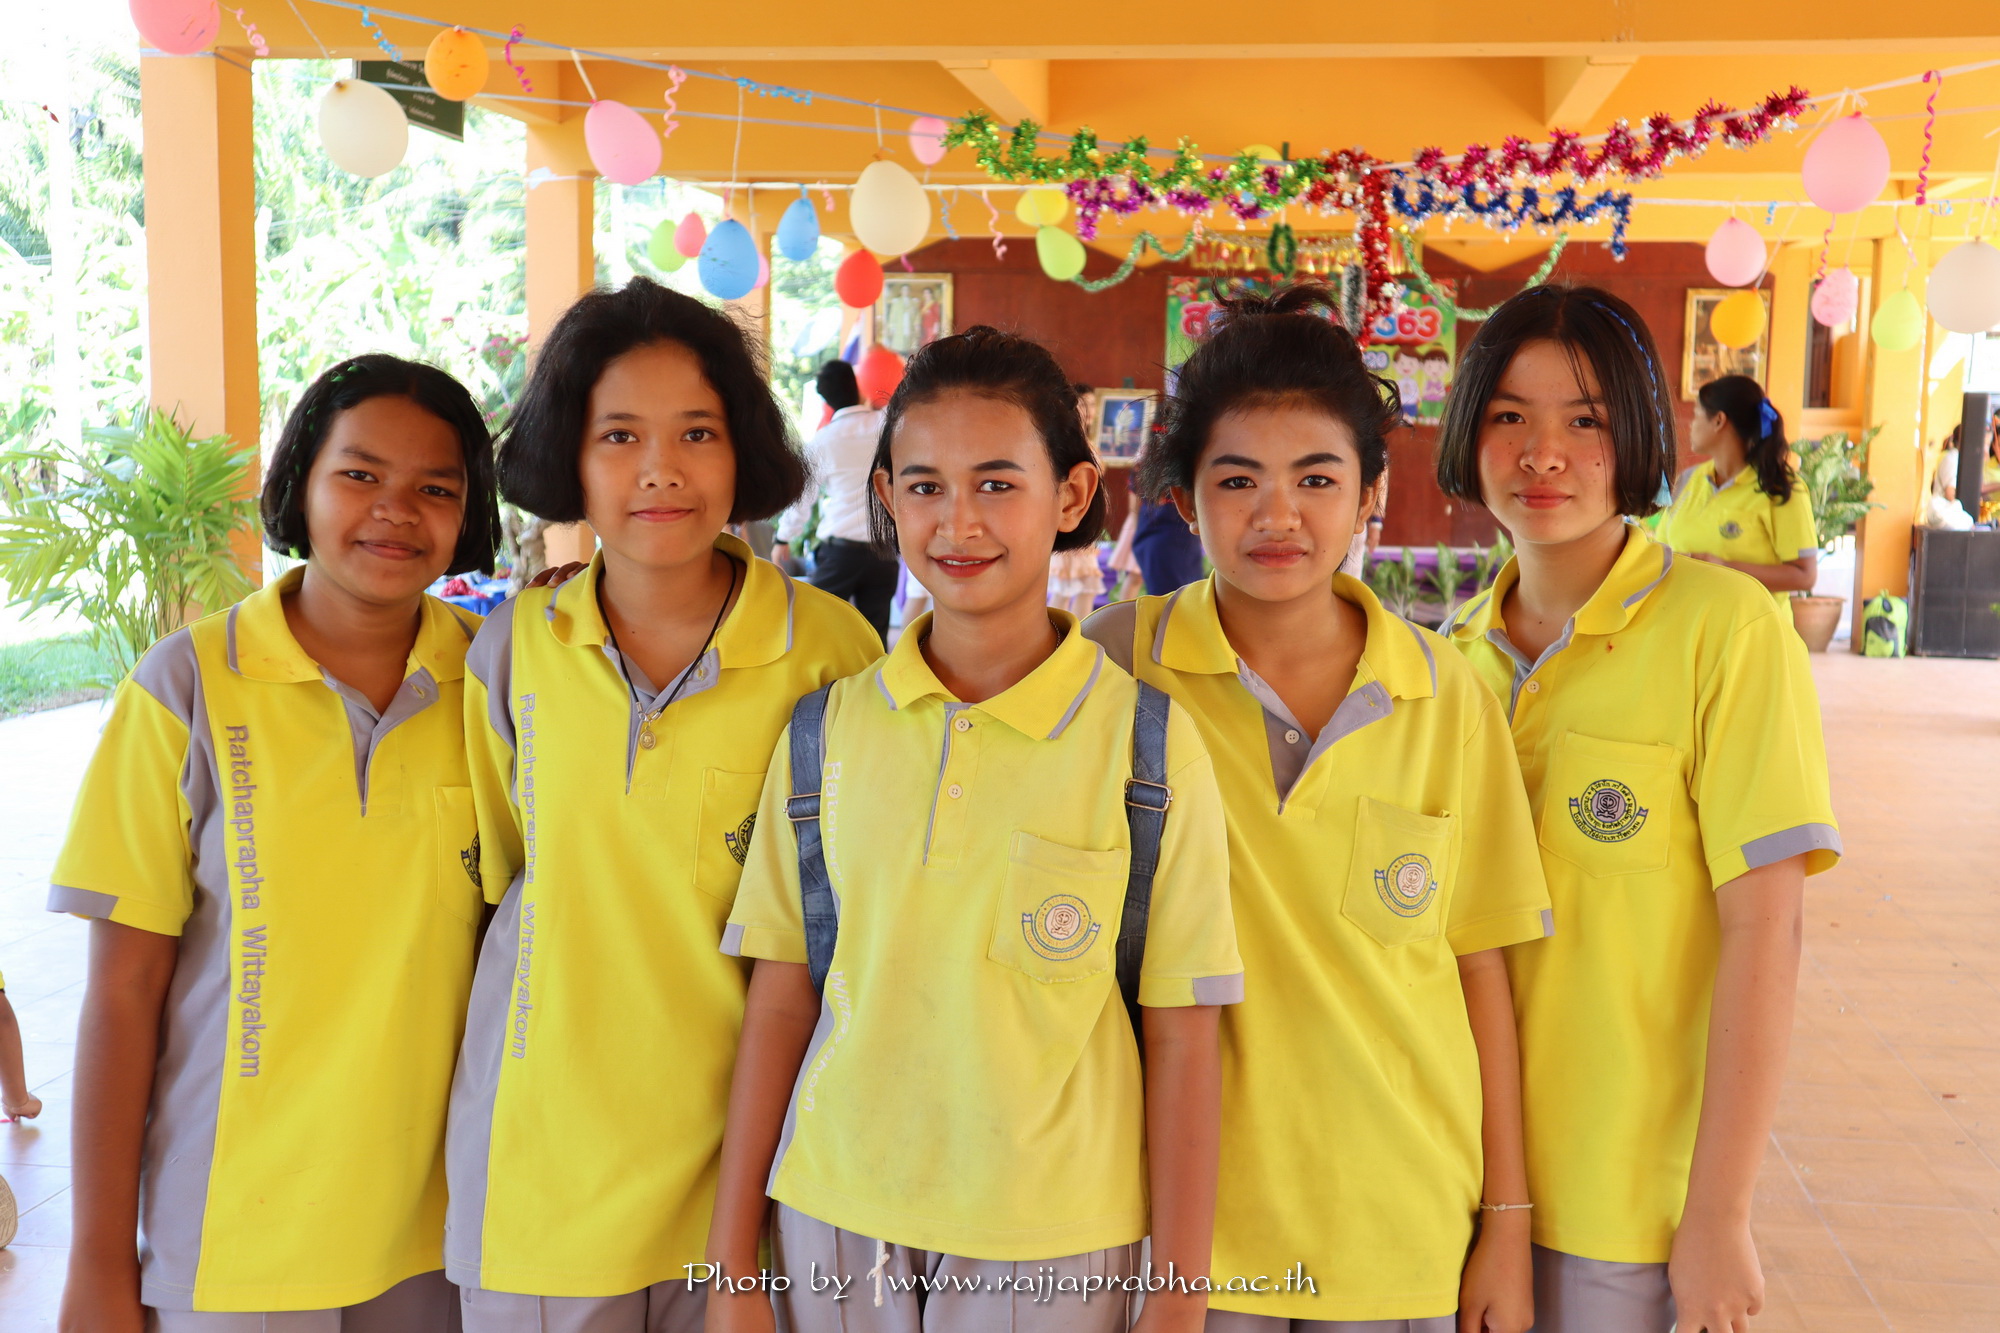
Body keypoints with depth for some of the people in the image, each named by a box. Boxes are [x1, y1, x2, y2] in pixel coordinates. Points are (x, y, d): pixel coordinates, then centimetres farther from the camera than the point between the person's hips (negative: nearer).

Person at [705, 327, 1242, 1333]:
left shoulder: (1149, 745, -9)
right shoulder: (825, 732, -1)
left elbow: (1181, 1044, -6)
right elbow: (779, 1004, 3)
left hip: (1054, 1246, -2)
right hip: (836, 1226, 2)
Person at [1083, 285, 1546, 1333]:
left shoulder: (1446, 696, -4)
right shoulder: (1116, 665, -9)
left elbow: (1477, 963, 1)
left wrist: (1508, 1220, 3)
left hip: (1405, 1226, 1)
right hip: (1189, 1212, -1)